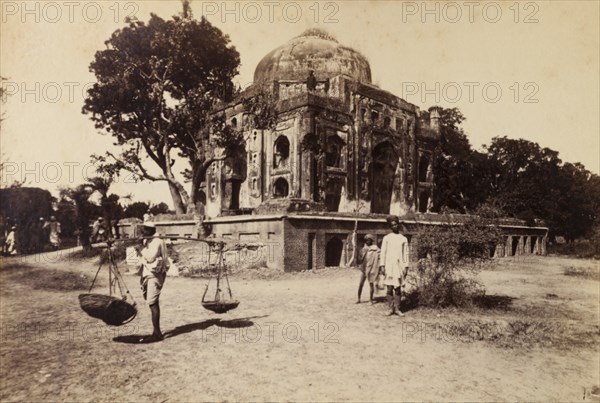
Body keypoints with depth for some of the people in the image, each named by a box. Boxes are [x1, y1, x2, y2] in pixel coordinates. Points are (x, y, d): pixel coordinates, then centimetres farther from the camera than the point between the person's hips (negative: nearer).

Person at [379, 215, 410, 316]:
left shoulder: (404, 239, 10)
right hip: (389, 266, -1)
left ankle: (397, 309, 7)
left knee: (398, 288, 1)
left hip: (399, 266, 1)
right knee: (389, 288, -1)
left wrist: (406, 266, 3)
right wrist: (382, 265, -3)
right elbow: (383, 252, 4)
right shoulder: (386, 238, 6)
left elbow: (406, 254, 9)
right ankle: (391, 308, 6)